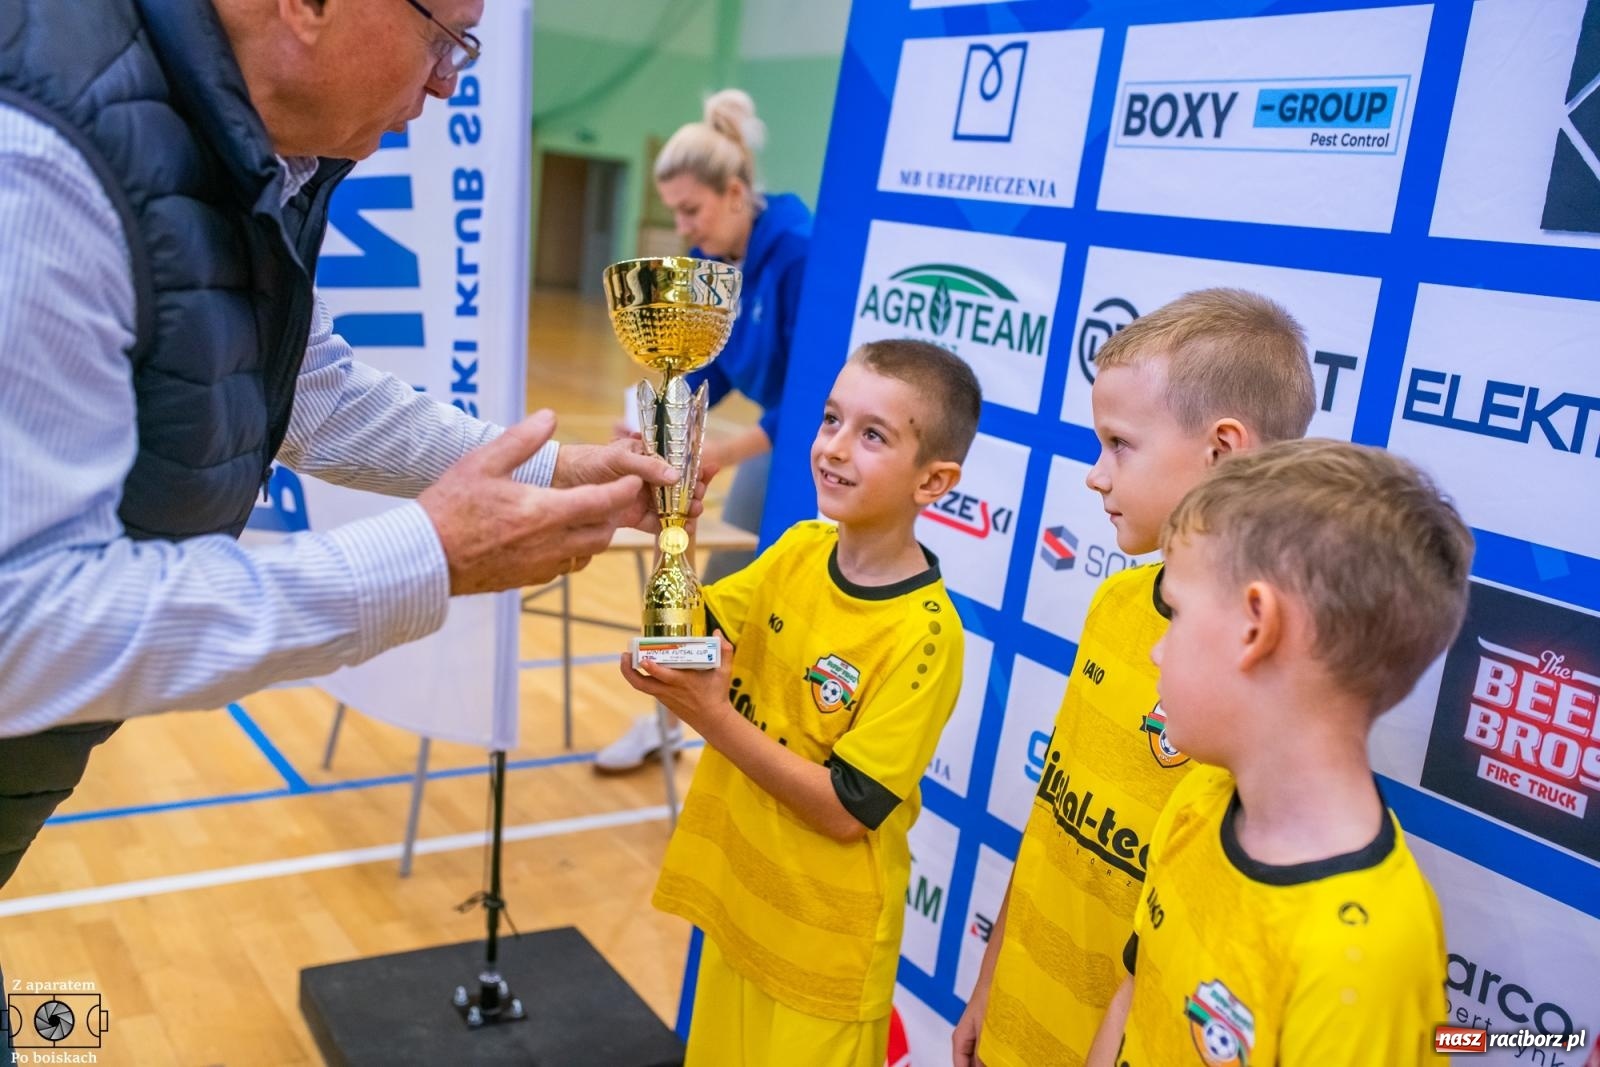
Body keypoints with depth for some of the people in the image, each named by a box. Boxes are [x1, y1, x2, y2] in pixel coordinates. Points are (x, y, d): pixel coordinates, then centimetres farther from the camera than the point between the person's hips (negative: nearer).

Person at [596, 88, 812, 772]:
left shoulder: (799, 253, -28)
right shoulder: (708, 260, -4)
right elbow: (710, 368, 3)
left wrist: (726, 452, -34)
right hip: (781, 432, 8)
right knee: (724, 576, 13)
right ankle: (671, 718, 28)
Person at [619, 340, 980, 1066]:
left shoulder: (923, 636, -23)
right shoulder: (797, 551, -4)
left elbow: (843, 808, -22)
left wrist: (711, 717, -27)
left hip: (823, 935, -6)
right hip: (740, 894, 6)